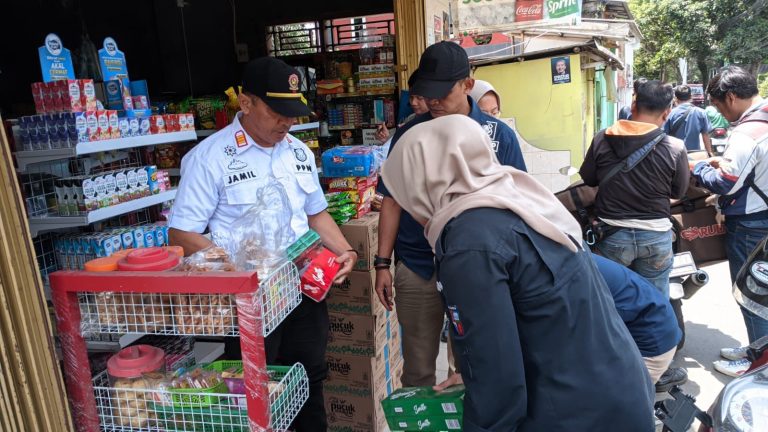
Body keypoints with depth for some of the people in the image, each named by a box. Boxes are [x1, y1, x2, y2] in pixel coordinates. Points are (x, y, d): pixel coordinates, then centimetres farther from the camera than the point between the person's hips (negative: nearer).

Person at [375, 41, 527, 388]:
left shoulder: (499, 136, -2)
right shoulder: (408, 135, 2)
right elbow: (392, 202, 5)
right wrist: (383, 263, 1)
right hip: (416, 269, 1)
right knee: (417, 369, 13)